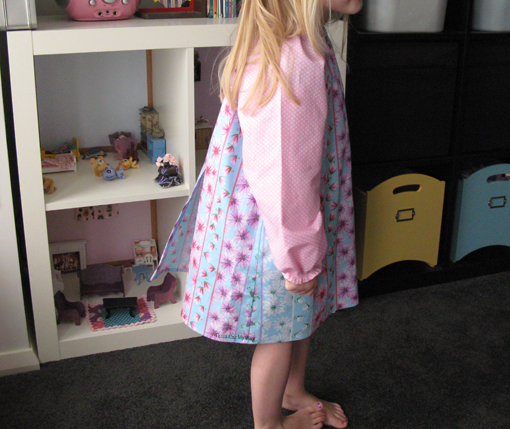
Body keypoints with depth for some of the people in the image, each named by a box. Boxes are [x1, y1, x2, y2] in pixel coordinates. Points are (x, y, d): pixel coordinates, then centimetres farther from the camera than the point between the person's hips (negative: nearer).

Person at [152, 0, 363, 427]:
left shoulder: (299, 44, -1)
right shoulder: (297, 63, -33)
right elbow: (285, 177, -30)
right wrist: (300, 260, -18)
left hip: (296, 217, 9)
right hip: (275, 231, -9)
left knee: (304, 315, 28)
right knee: (280, 331, 14)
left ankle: (294, 392, 54)